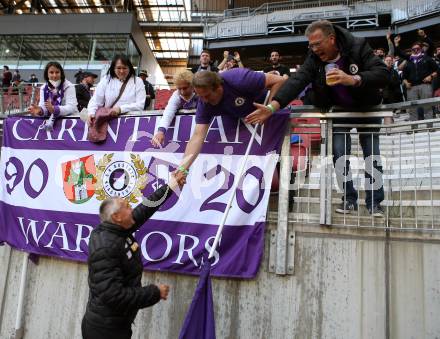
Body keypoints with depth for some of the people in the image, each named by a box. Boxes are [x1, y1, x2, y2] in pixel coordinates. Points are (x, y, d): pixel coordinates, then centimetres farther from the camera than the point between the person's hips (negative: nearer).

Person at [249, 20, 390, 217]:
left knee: (372, 155, -2)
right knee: (339, 154, -6)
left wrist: (353, 79, -46)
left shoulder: (358, 47, -23)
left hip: (366, 108, -2)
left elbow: (383, 74, -30)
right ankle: (349, 199, 9)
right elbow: (297, 81, -29)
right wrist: (272, 106, -44)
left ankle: (374, 202, 11)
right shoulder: (314, 58, -15)